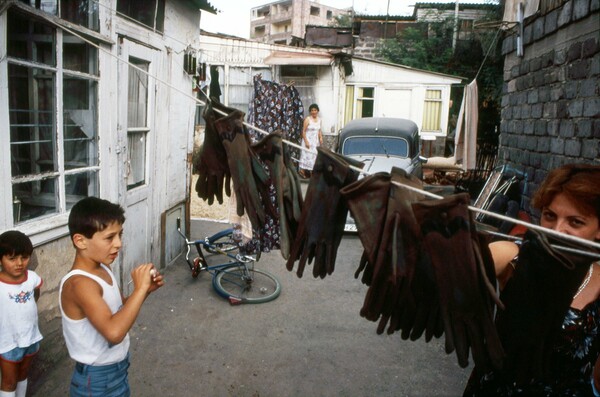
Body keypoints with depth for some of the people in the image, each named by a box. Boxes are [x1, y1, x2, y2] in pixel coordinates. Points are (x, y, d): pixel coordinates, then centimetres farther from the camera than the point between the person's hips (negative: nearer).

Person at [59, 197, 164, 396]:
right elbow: (114, 331, -41)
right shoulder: (80, 284, -28)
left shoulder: (102, 269, -1)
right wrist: (140, 288, -33)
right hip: (98, 381, -8)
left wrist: (146, 290, -5)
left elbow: (121, 308, 12)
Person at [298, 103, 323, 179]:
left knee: (314, 155, 9)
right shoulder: (307, 119, -12)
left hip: (316, 141, 6)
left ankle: (312, 171, 18)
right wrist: (306, 141, -19)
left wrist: (321, 138, -3)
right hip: (308, 140, -6)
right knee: (307, 155, -6)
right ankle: (302, 171, 1)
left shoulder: (319, 119, 7)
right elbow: (303, 131, -13)